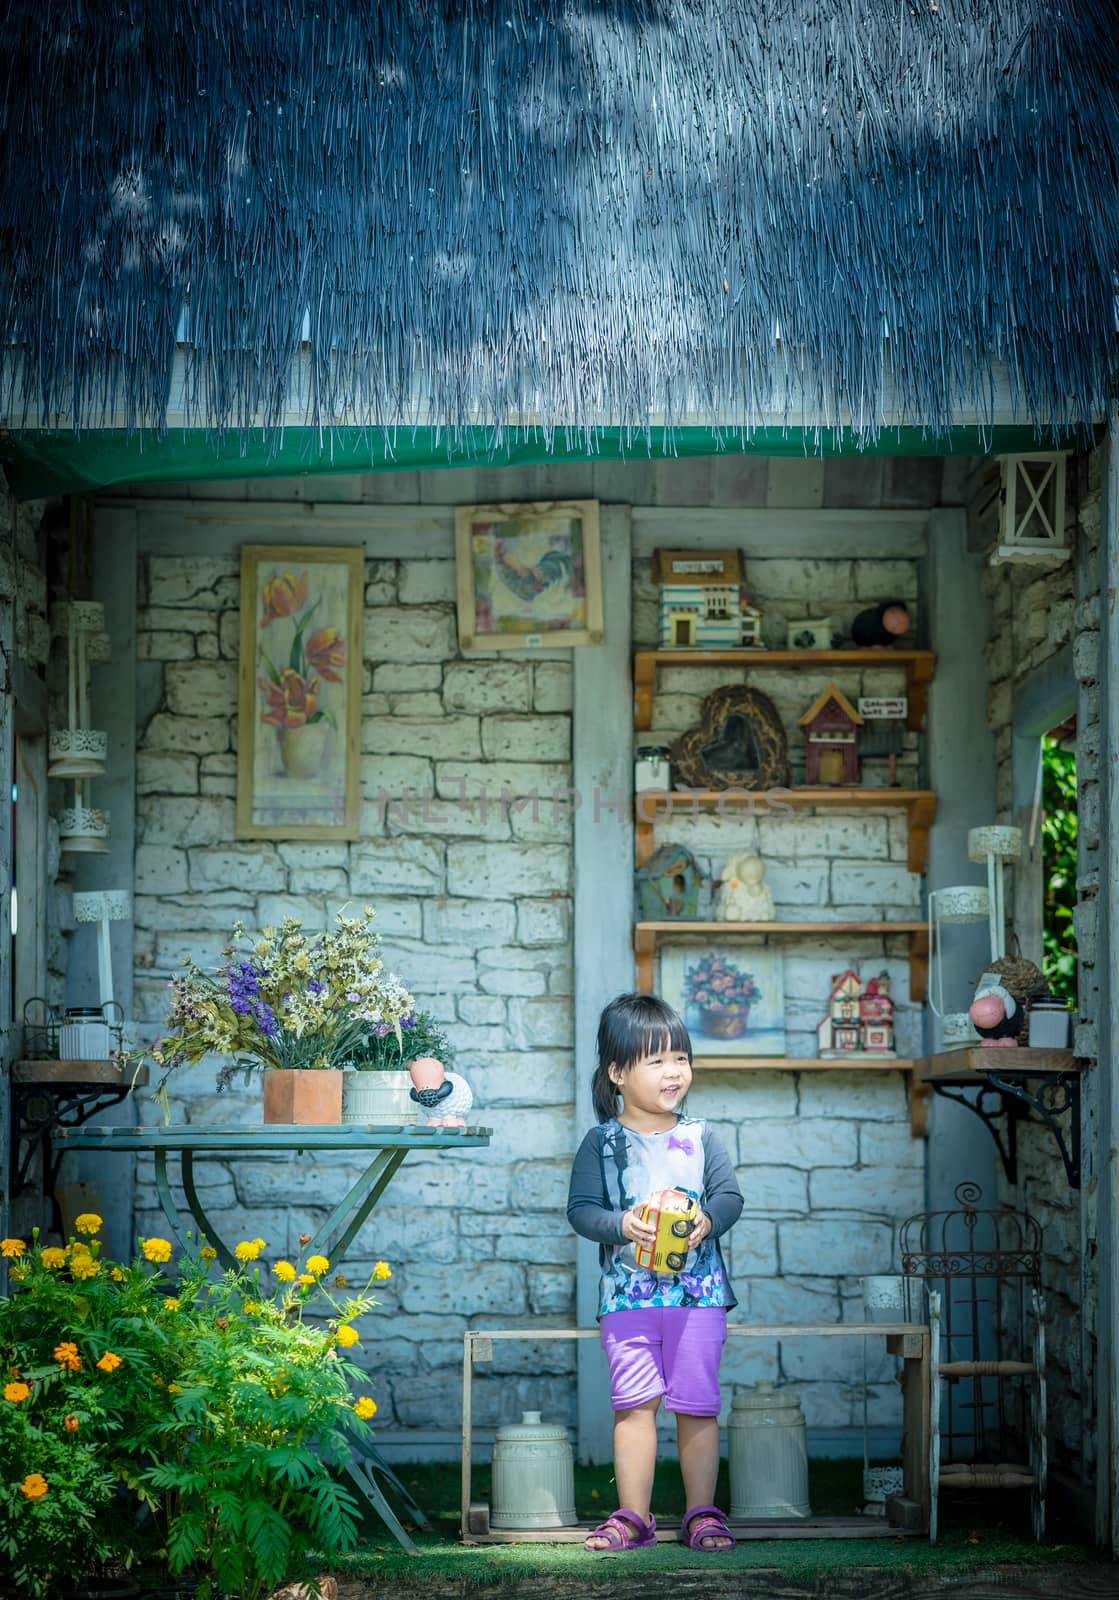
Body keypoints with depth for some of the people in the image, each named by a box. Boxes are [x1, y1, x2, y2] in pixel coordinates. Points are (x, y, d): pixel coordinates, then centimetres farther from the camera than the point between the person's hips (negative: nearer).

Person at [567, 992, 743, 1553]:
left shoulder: (700, 1137, 5)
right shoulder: (602, 1143, 1)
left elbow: (730, 1195, 4)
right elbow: (580, 1207, -2)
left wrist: (707, 1221, -17)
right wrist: (620, 1225, -20)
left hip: (698, 1292, 1)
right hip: (627, 1293, -1)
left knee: (697, 1405, 3)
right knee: (634, 1403, -1)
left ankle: (701, 1513, 12)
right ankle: (633, 1516, 7)